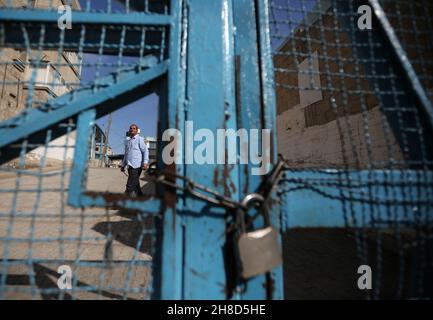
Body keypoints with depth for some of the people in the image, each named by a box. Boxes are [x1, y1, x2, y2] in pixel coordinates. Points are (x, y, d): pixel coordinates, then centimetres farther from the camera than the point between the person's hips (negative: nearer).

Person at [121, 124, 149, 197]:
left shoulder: (140, 139, 2)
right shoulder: (128, 142, 23)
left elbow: (145, 151, -8)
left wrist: (145, 162, -21)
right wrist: (123, 165, 22)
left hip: (136, 166, -7)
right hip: (130, 166, 8)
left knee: (130, 186, -12)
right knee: (135, 186, 11)